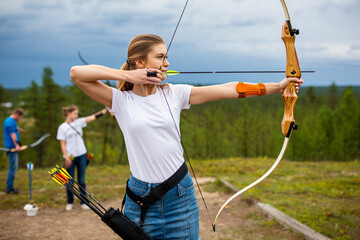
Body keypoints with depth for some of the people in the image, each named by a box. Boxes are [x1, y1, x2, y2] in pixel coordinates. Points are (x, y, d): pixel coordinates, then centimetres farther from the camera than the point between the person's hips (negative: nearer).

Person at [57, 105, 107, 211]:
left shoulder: (79, 122, 5)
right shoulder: (62, 128, -3)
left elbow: (93, 117, -3)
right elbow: (63, 144, -5)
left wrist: (105, 110, -13)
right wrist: (67, 158, -13)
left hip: (81, 155, 3)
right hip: (70, 157, -3)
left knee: (81, 180, 7)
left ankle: (83, 202, 16)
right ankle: (70, 202, 22)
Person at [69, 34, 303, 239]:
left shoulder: (175, 93, 1)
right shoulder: (121, 100, -5)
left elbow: (228, 90, 0)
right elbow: (76, 73, -14)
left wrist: (278, 86, -1)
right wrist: (126, 76, -15)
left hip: (180, 193, 2)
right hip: (141, 196, -2)